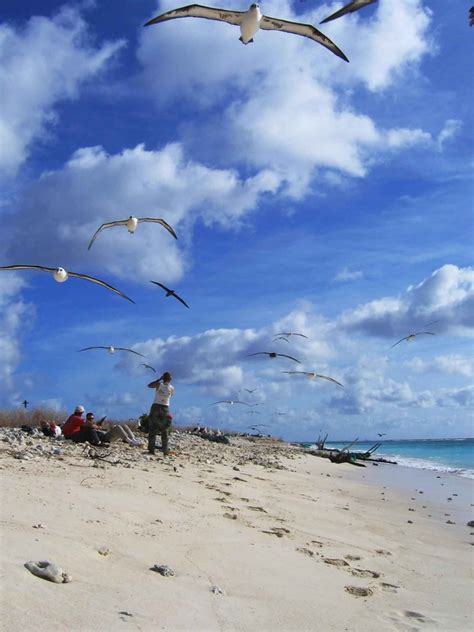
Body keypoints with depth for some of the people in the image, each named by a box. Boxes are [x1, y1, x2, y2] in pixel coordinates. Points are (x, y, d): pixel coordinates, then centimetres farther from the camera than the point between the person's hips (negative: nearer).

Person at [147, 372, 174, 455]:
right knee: (165, 431, 8)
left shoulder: (159, 384, -5)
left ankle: (151, 449, -5)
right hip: (165, 408, 2)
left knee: (152, 429, 1)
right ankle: (165, 450, 5)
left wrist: (159, 379, 12)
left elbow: (149, 385, 11)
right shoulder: (172, 388, 1)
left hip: (156, 406, -2)